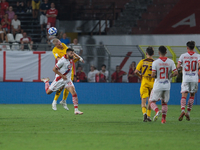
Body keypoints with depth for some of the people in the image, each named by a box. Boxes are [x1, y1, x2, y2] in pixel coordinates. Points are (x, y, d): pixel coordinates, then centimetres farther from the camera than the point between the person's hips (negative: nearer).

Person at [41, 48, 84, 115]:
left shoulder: (71, 59, 0)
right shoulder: (62, 61, -24)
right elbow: (54, 69, -21)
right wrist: (62, 76, -21)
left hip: (67, 79, 5)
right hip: (59, 79, -5)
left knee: (73, 91, -19)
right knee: (48, 92, 11)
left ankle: (76, 110, -20)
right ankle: (46, 81, 45)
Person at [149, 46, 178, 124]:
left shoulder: (155, 62, -9)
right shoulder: (170, 62, 0)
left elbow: (153, 75, -16)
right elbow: (176, 73, -6)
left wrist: (152, 75, 7)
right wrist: (170, 76, 11)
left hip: (158, 86, -3)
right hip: (167, 86, 3)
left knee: (152, 101, 10)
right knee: (164, 103, 18)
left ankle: (157, 111, -19)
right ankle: (163, 119, 9)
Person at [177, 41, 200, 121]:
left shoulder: (183, 56, 2)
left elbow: (178, 66, -2)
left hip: (185, 79, -1)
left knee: (184, 95, -5)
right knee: (192, 95, 15)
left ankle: (182, 110, -29)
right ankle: (188, 112, 5)